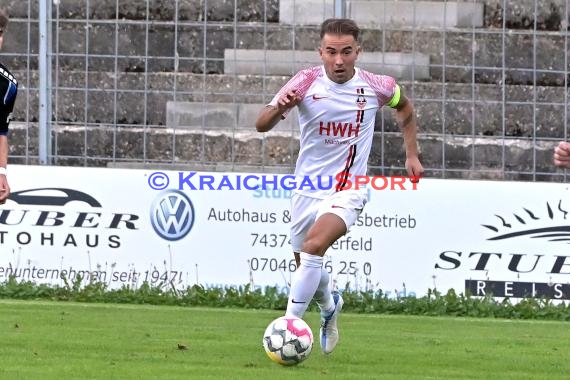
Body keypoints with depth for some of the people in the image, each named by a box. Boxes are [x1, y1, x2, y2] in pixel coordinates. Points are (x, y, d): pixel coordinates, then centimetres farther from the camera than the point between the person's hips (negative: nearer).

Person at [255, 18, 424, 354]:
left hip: (348, 190, -3)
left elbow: (404, 107, 17)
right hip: (307, 189, 3)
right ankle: (330, 306, 49)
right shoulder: (306, 82, -11)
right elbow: (261, 125, -18)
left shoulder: (377, 87, -8)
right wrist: (279, 109, -40)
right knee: (306, 266, 16)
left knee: (313, 247, -28)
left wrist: (412, 154, 12)